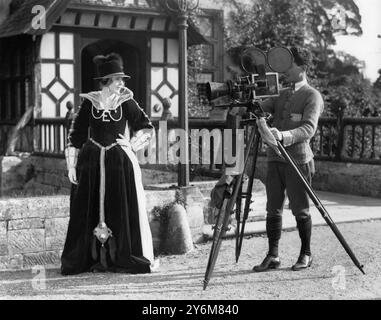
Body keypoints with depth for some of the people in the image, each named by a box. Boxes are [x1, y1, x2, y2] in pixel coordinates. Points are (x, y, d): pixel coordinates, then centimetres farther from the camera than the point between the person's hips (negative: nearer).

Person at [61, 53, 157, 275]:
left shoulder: (126, 102, 1)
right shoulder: (89, 102, 2)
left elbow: (147, 127, 10)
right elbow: (76, 134, 5)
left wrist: (132, 144, -2)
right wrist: (72, 165, 1)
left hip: (120, 163, -1)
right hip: (92, 163, 1)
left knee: (122, 211, 0)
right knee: (90, 212, 2)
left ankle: (122, 259, 9)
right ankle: (94, 258, 11)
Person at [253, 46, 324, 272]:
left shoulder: (312, 96, -5)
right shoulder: (281, 95, 17)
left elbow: (309, 129, -19)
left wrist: (283, 135, -35)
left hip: (298, 160, -6)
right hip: (275, 160, 6)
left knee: (301, 210, 3)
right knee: (273, 210, 5)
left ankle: (306, 255, 17)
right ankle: (273, 256, 12)